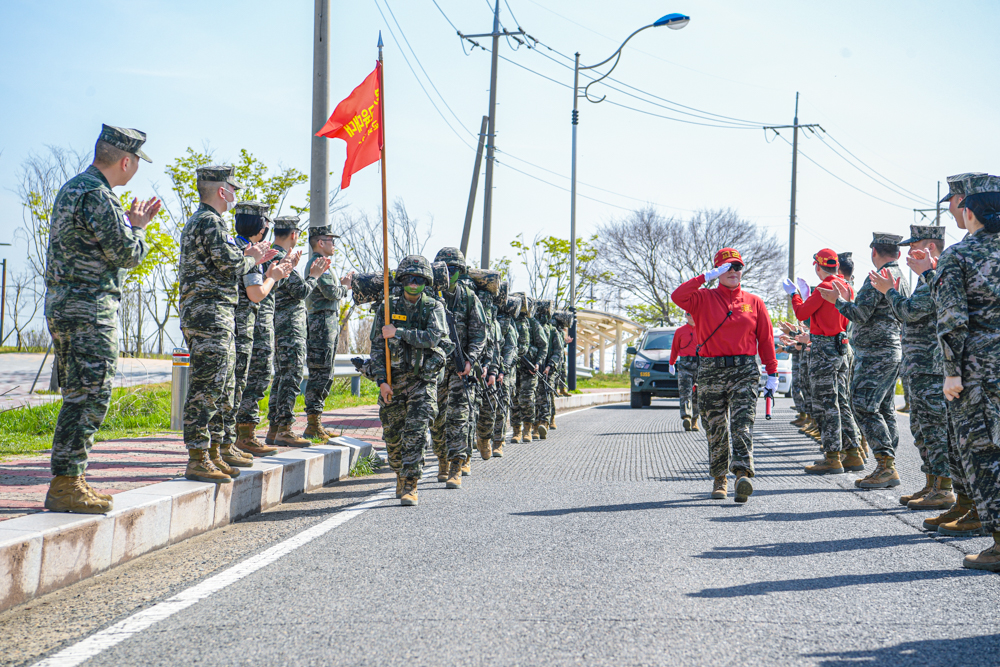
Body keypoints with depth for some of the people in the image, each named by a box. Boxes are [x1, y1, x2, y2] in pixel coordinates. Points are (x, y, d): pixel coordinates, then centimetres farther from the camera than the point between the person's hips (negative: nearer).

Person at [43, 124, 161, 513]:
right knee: (89, 397, -8)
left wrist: (131, 224, 21)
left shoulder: (71, 189, 19)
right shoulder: (96, 195, -15)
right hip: (89, 309, -10)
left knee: (79, 396, 14)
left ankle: (70, 482, 17)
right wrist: (137, 228, 4)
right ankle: (65, 486, -6)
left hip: (63, 305, 10)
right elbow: (127, 254, -15)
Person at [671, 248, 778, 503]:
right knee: (716, 429, 6)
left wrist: (772, 373, 6)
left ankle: (743, 474, -25)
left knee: (742, 424, -14)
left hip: (744, 371, 0)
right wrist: (706, 277, -10)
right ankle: (719, 478, 19)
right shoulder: (704, 299, 8)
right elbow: (678, 297, -11)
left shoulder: (754, 302, 11)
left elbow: (766, 338, 11)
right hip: (711, 372, 1)